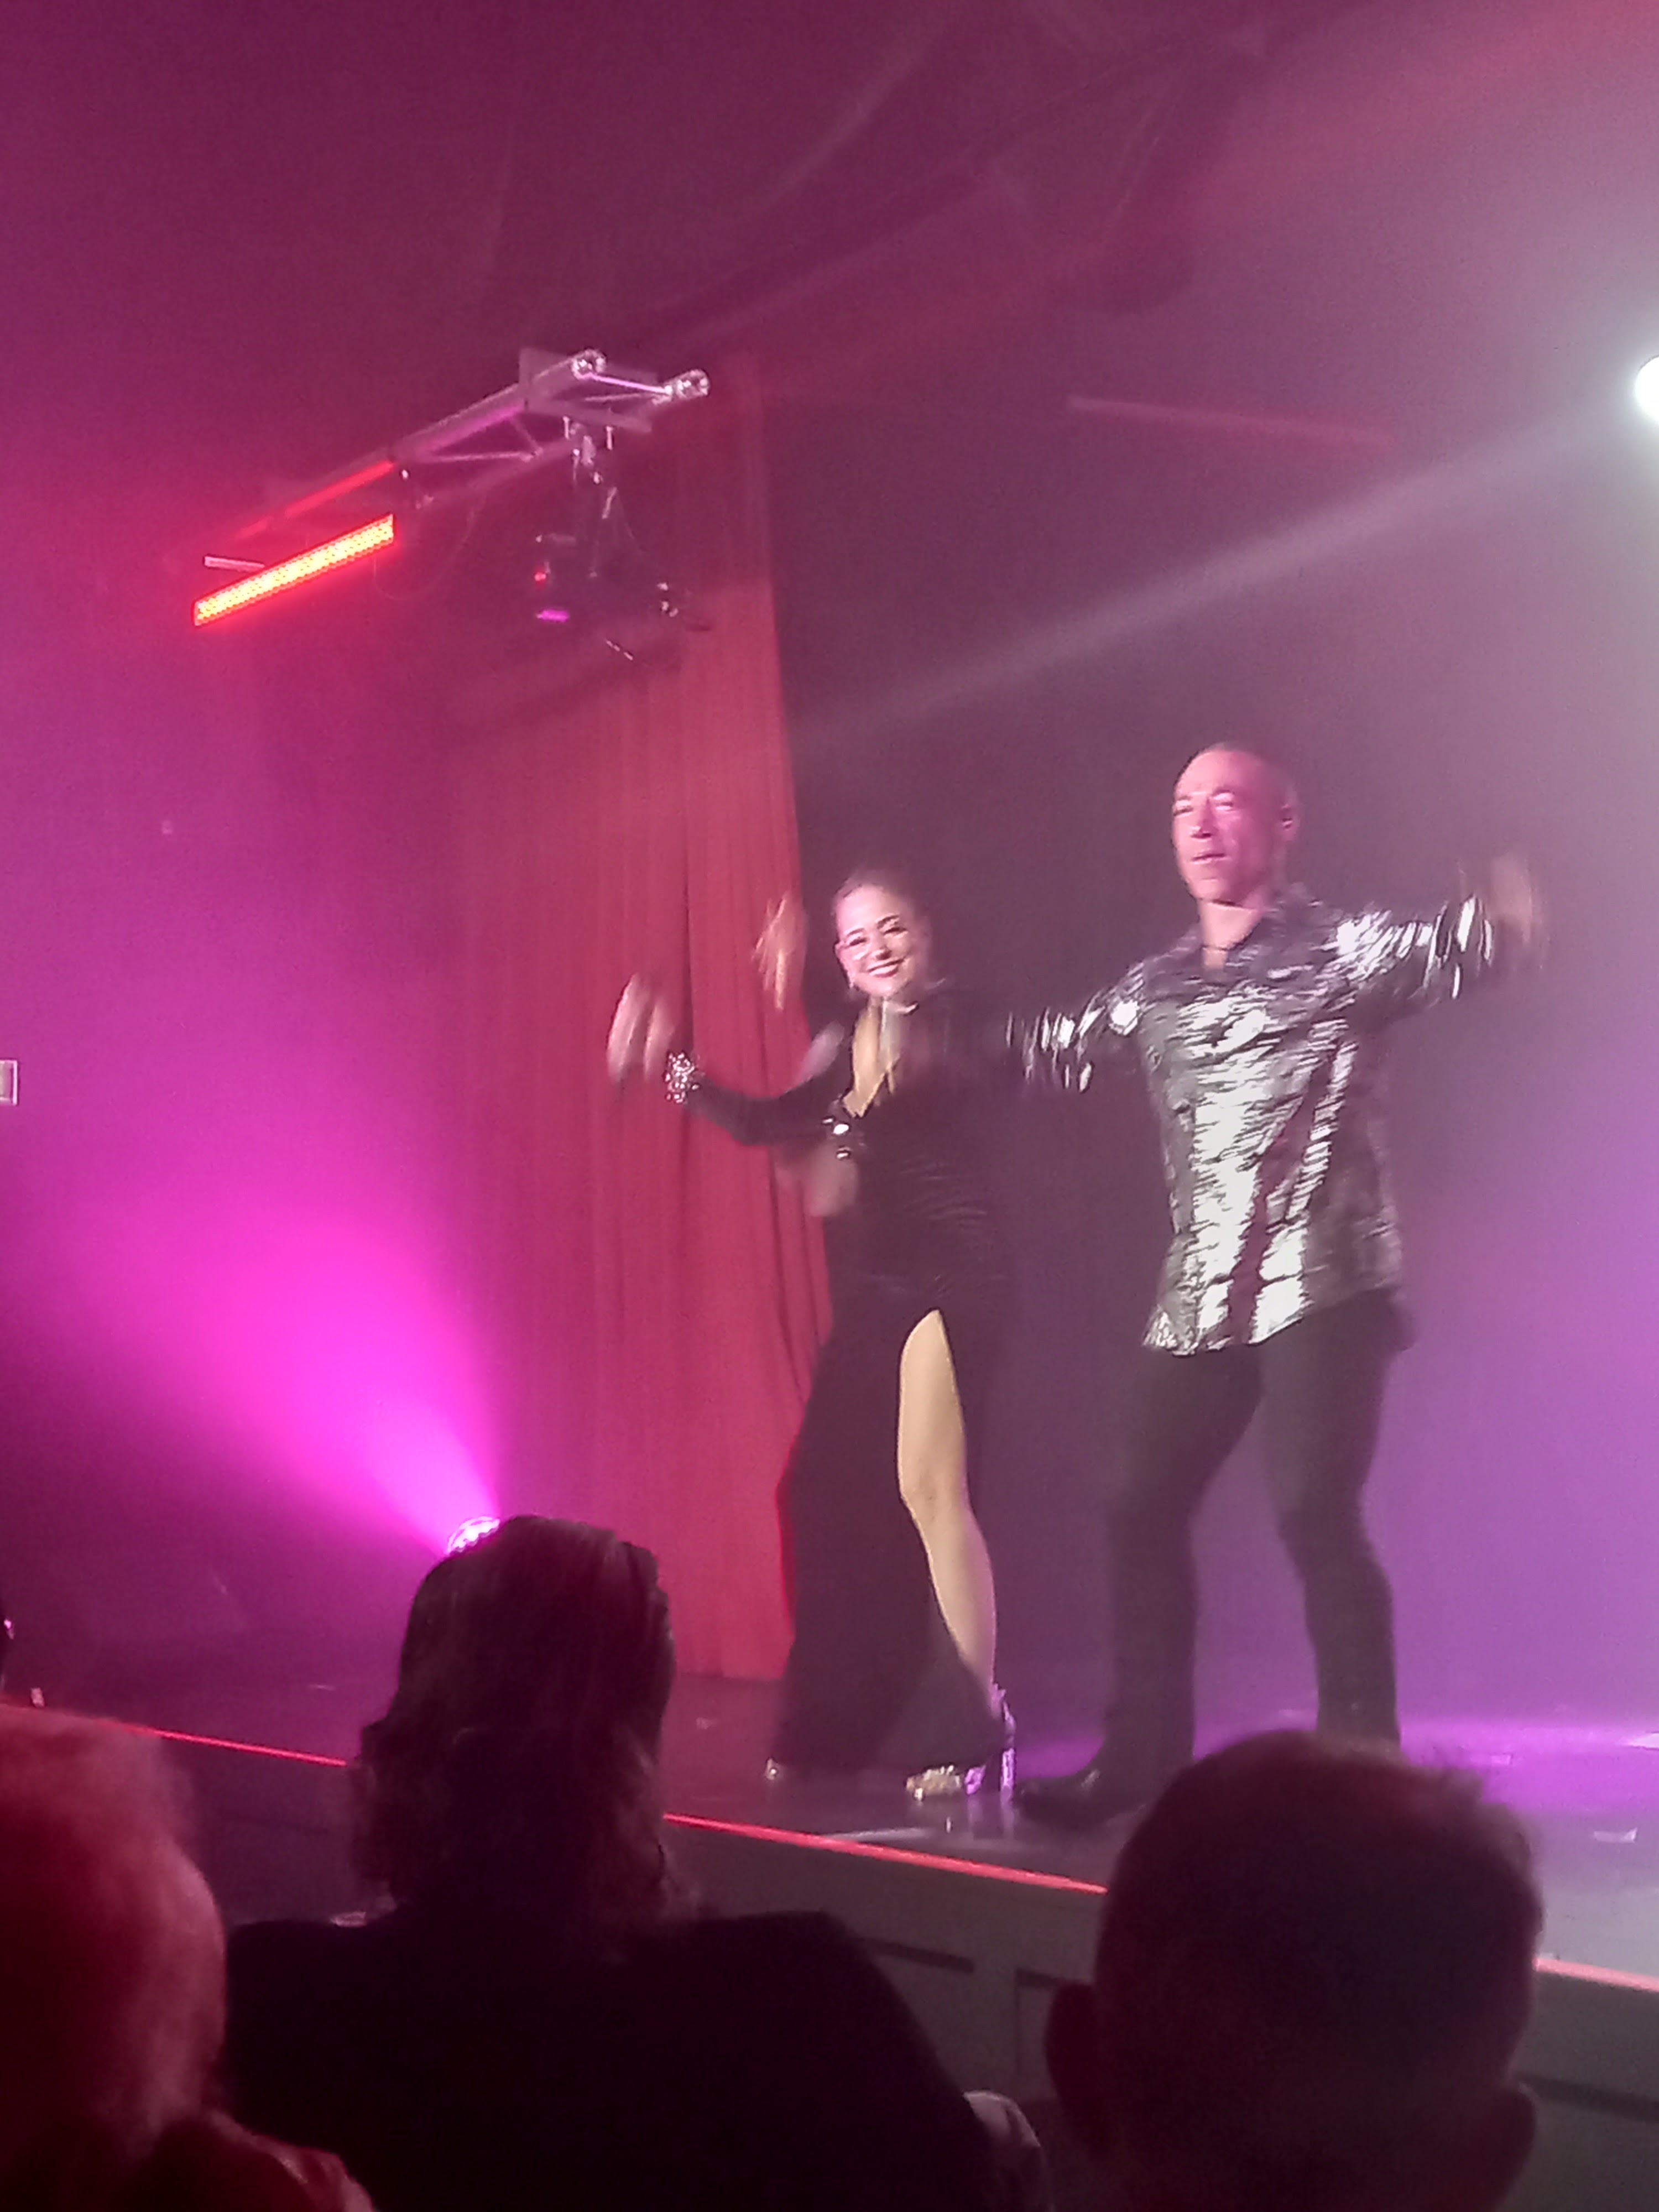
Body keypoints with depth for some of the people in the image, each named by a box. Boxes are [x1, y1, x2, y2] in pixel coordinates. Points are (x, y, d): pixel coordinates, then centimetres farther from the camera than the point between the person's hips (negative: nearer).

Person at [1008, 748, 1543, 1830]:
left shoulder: (1344, 949, -4)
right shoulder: (1156, 988, 15)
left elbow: (1448, 954, -22)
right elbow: (1054, 1053, 30)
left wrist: (1503, 918, -44)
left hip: (1322, 1287, -7)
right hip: (1198, 1299, 7)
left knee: (1314, 1510, -15)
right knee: (1143, 1509, 8)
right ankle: (1144, 1752, 20)